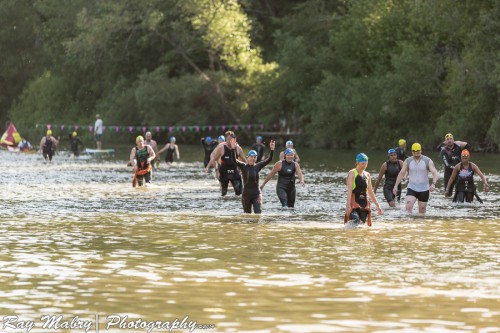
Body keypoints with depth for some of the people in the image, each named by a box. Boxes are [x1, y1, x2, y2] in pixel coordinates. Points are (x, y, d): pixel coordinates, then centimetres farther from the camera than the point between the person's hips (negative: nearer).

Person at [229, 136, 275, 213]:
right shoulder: (243, 166, -4)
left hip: (257, 194, 0)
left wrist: (272, 150, -23)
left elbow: (269, 160, -8)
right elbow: (234, 160, -17)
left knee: (258, 212, -12)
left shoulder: (258, 166, 1)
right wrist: (233, 149, -31)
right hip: (246, 194, 0)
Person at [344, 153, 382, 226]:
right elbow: (349, 190, -12)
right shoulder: (352, 173, -2)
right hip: (354, 202, -6)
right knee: (356, 221, -29)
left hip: (364, 203, 6)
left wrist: (377, 205, 20)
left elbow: (370, 192, 23)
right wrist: (348, 205, -23)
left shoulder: (367, 175, 17)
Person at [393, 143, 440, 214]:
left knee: (422, 212, 7)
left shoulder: (428, 161, -7)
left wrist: (433, 184, -33)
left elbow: (435, 173, -14)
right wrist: (396, 185, -1)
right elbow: (401, 173, 7)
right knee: (408, 207, -22)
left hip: (424, 190, 0)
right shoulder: (408, 161, 0)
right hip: (411, 189, 0)